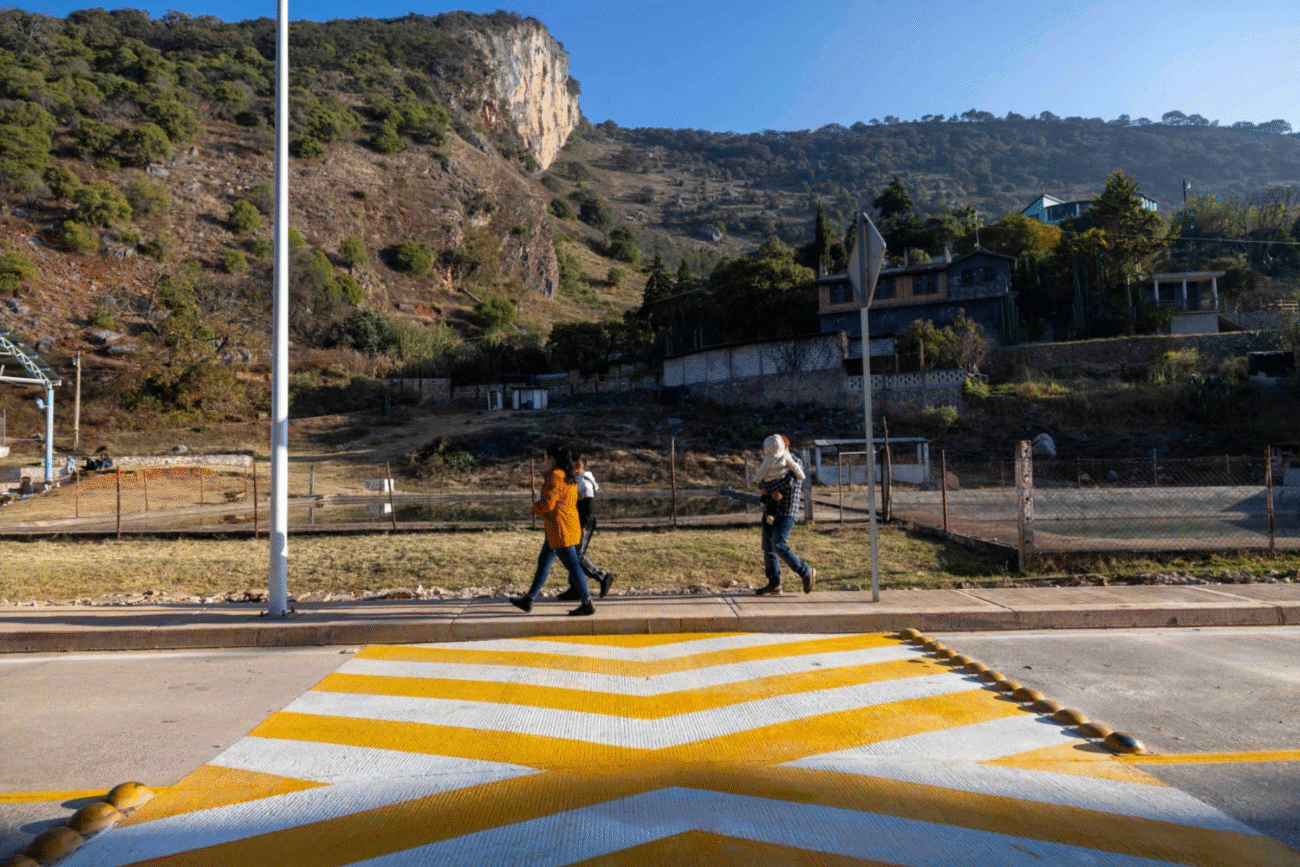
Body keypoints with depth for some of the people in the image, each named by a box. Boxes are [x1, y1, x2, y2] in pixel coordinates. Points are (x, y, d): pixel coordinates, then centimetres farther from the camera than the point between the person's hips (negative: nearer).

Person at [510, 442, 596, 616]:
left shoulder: (554, 477, -17)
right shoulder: (569, 477, 14)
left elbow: (547, 504, -21)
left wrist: (535, 507, 0)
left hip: (559, 528, -11)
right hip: (570, 523, 11)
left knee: (572, 566, -4)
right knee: (543, 562, 16)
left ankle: (588, 604, 2)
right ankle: (528, 600, 24)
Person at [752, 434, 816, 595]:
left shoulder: (794, 463, -4)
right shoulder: (770, 463, 16)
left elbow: (789, 482, -19)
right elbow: (760, 482, 5)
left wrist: (766, 486, -8)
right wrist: (772, 490, -17)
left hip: (786, 511, -7)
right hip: (770, 512, 7)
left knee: (778, 544, -18)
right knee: (768, 547, 3)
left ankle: (806, 572, -5)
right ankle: (774, 584, 10)